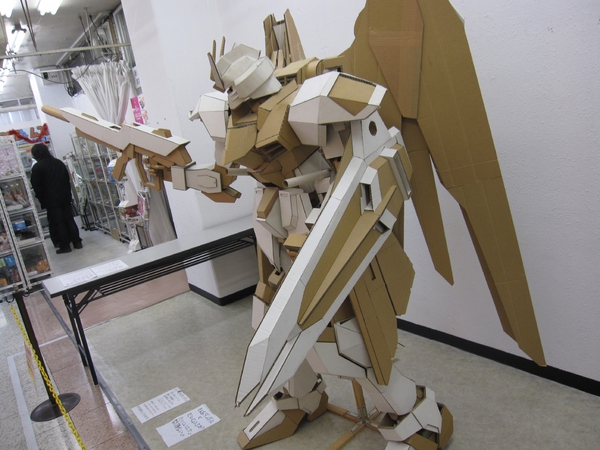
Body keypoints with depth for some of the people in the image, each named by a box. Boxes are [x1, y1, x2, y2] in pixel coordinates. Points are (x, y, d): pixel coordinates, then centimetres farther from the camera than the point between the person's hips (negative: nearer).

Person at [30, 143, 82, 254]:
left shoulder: (37, 167, -8)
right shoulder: (59, 163, 9)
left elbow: (36, 186, -8)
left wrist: (41, 200, 3)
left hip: (51, 200, -5)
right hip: (65, 197, 5)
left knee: (57, 223, 0)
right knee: (69, 219, 10)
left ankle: (65, 245, 3)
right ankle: (77, 242, 12)